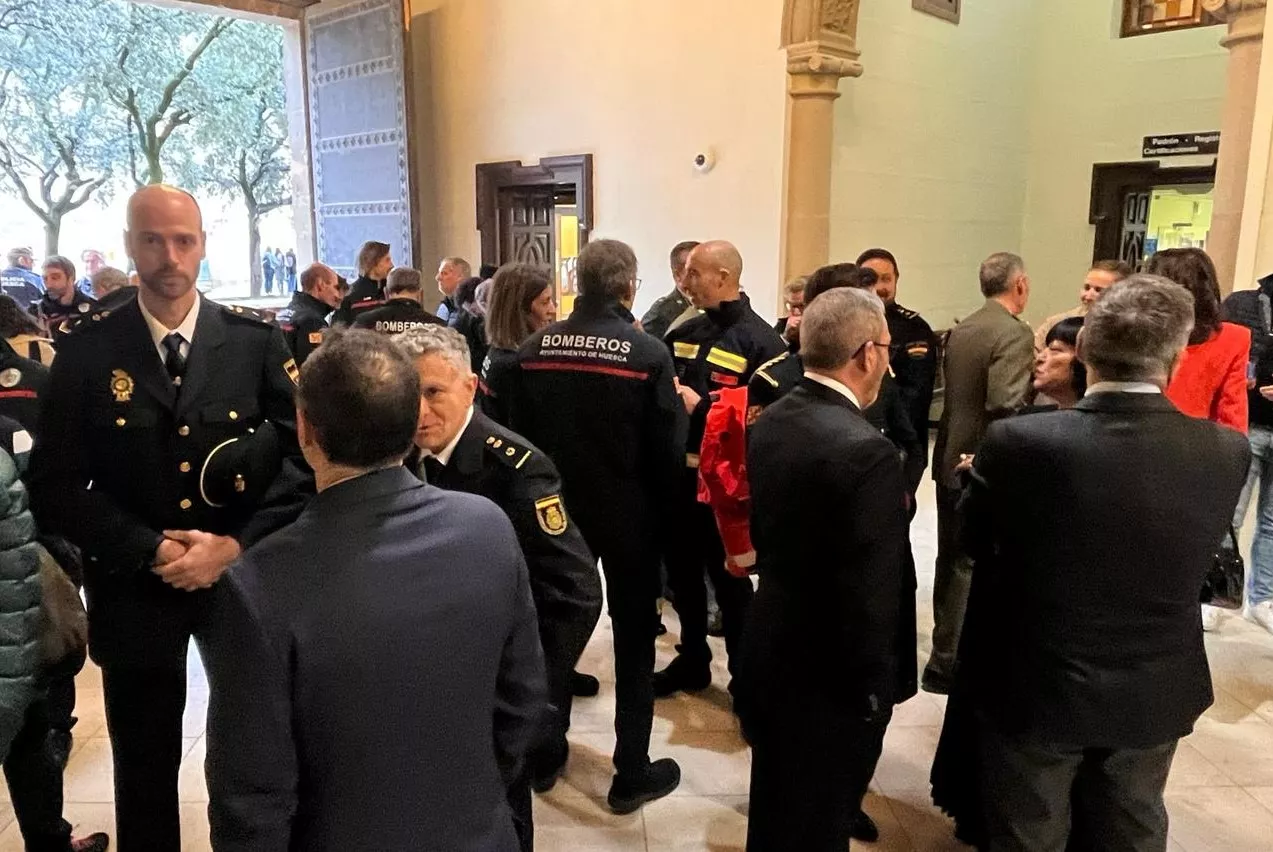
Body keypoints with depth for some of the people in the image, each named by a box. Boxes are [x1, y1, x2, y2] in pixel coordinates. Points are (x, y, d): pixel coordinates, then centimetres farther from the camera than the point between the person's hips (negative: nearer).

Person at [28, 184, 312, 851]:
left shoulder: (257, 343, -4)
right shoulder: (86, 353, -4)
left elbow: (304, 458, -6)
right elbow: (56, 488, -4)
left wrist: (236, 546, -17)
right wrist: (150, 549, -16)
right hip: (135, 588, 0)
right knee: (145, 770, 17)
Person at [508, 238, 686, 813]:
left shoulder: (534, 348, -5)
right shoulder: (648, 354, -16)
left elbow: (517, 434, 0)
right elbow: (669, 450, -14)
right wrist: (659, 503, 4)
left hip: (556, 507, 4)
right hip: (629, 513, -4)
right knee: (634, 641, 10)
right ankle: (631, 775, 19)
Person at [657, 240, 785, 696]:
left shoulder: (760, 340, -11)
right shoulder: (684, 333, 10)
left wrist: (701, 407, -21)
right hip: (677, 473, 7)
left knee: (729, 577, 7)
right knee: (681, 572, 17)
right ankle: (692, 660, 35)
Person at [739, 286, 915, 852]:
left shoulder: (768, 423, -2)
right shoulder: (865, 451, -27)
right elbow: (872, 596, -23)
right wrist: (875, 689, -12)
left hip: (771, 655, 8)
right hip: (831, 679, -7)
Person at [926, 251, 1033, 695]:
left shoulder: (959, 330, 9)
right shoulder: (1015, 333, -16)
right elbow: (1003, 405, -25)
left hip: (951, 460, 8)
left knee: (951, 560, 18)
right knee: (971, 566, 2)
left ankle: (948, 649, 32)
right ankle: (946, 662, 9)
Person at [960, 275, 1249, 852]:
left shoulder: (1020, 442, -26)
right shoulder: (1226, 452, -14)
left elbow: (973, 541, -9)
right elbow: (1190, 552, 4)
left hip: (1037, 689, -3)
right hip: (1156, 695, 3)